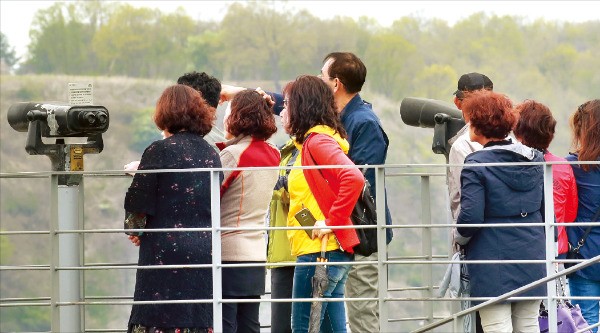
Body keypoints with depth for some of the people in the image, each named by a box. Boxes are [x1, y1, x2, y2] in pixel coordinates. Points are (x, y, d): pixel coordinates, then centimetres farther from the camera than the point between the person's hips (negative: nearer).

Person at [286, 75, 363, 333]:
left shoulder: (317, 141, -12)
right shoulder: (313, 141, 18)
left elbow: (354, 178, -27)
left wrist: (331, 222, -21)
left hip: (320, 251, -10)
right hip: (332, 251, 10)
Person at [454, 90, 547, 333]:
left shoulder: (476, 165, -12)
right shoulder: (535, 160, 7)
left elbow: (470, 217, -16)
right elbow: (546, 210, 11)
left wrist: (459, 239, 4)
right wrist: (549, 247, 23)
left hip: (492, 260, -6)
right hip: (531, 259, 6)